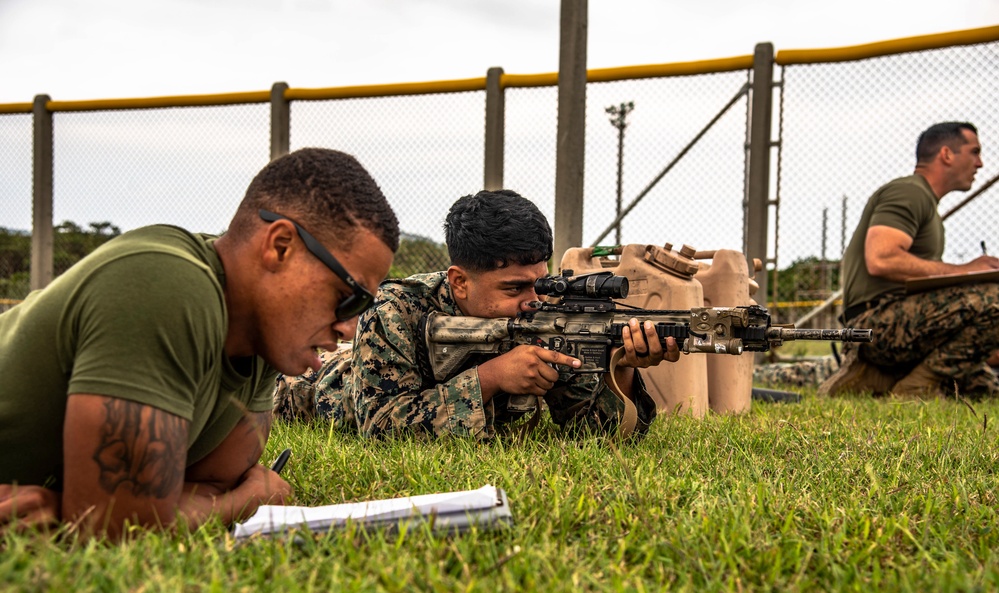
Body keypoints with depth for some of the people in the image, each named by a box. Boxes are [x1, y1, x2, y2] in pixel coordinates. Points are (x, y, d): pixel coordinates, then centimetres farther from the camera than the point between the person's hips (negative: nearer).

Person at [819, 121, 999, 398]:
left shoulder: (925, 201, 28)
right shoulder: (908, 192, -6)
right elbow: (881, 260, -22)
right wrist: (961, 270, -16)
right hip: (879, 316, -11)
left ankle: (872, 377, 6)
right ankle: (918, 386, -18)